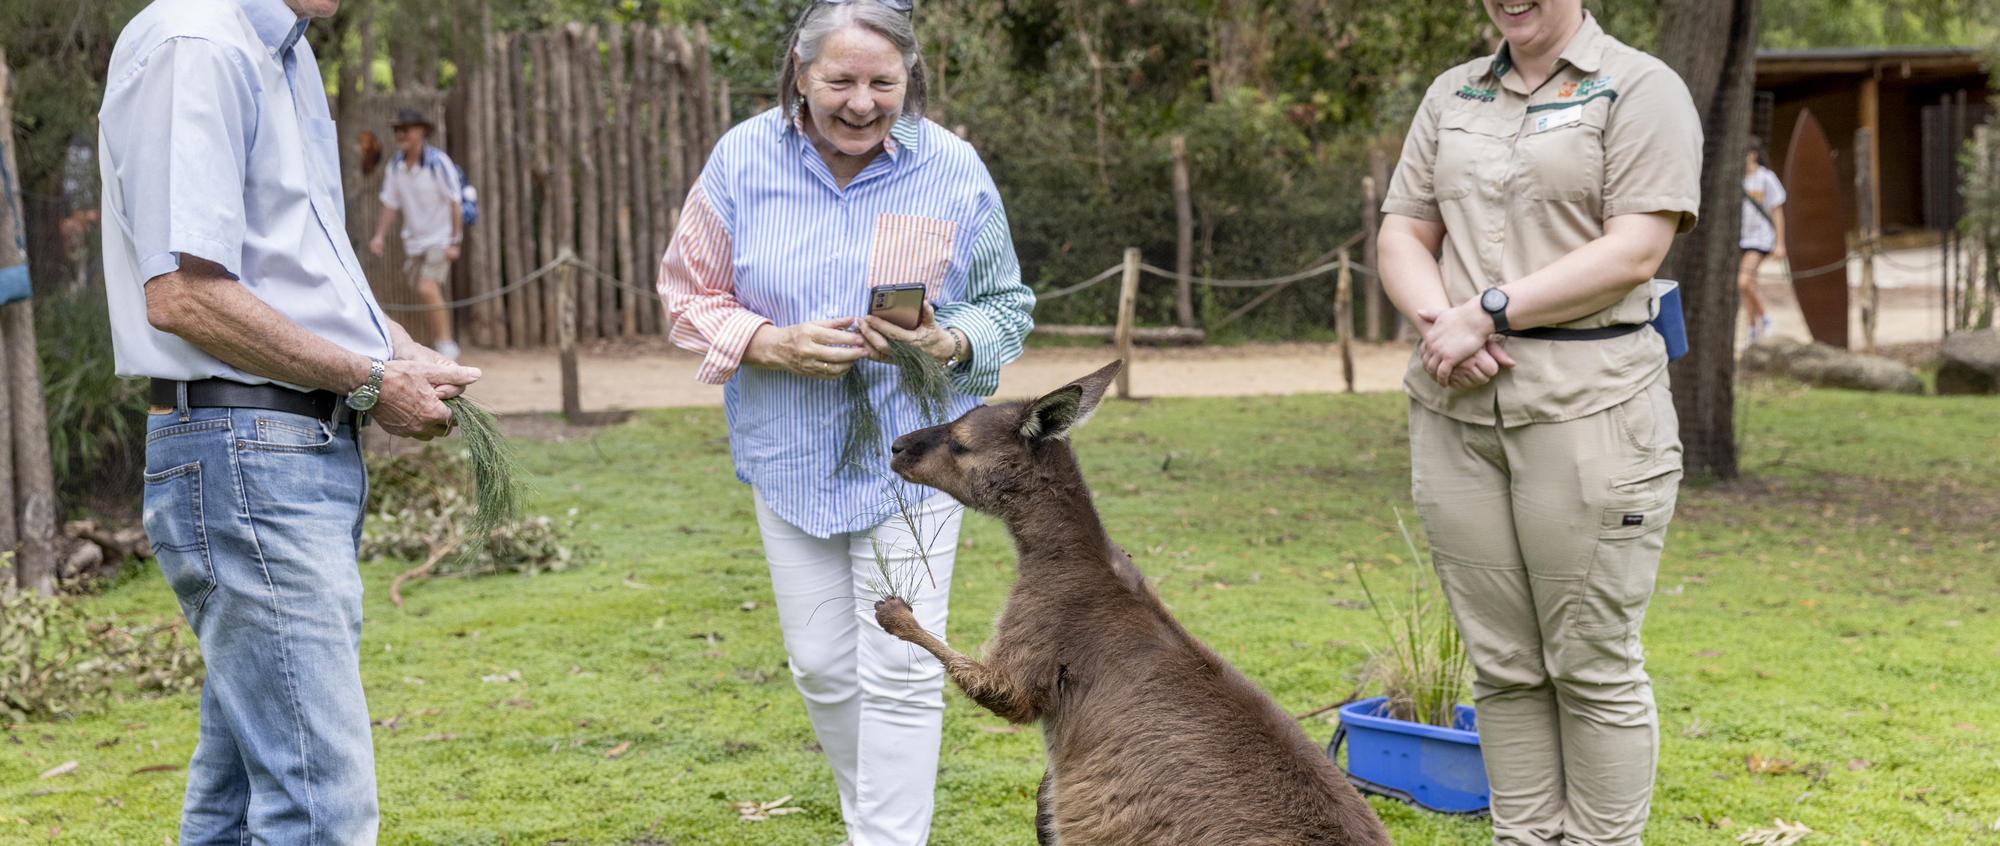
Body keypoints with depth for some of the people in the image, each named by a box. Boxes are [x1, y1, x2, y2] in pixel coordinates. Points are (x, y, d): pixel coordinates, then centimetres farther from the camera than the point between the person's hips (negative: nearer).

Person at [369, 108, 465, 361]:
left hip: (441, 237, -6)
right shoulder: (395, 165, 2)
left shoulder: (438, 162, -16)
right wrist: (380, 235, -1)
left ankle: (447, 346, -14)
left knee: (428, 288, -21)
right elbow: (390, 203, 10)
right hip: (415, 239, 6)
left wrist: (454, 242, -16)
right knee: (430, 297, 9)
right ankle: (440, 353, 19)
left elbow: (455, 203, -14)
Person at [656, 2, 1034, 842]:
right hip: (790, 458, 2)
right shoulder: (744, 159, -6)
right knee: (822, 666, 11)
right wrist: (776, 345, -16)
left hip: (910, 455, -2)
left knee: (900, 671, -6)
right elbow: (690, 295, 1)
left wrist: (948, 344, -20)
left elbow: (1006, 306, 2)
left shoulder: (955, 171, -7)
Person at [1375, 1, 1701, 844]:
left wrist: (1487, 313, -14)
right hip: (1454, 407, 5)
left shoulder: (1640, 88, 0)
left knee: (1594, 665, -1)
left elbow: (1635, 251, -10)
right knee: (1502, 664, 9)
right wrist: (1437, 319, -7)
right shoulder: (1452, 94, 17)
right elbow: (1401, 233, 14)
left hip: (1587, 403, -5)